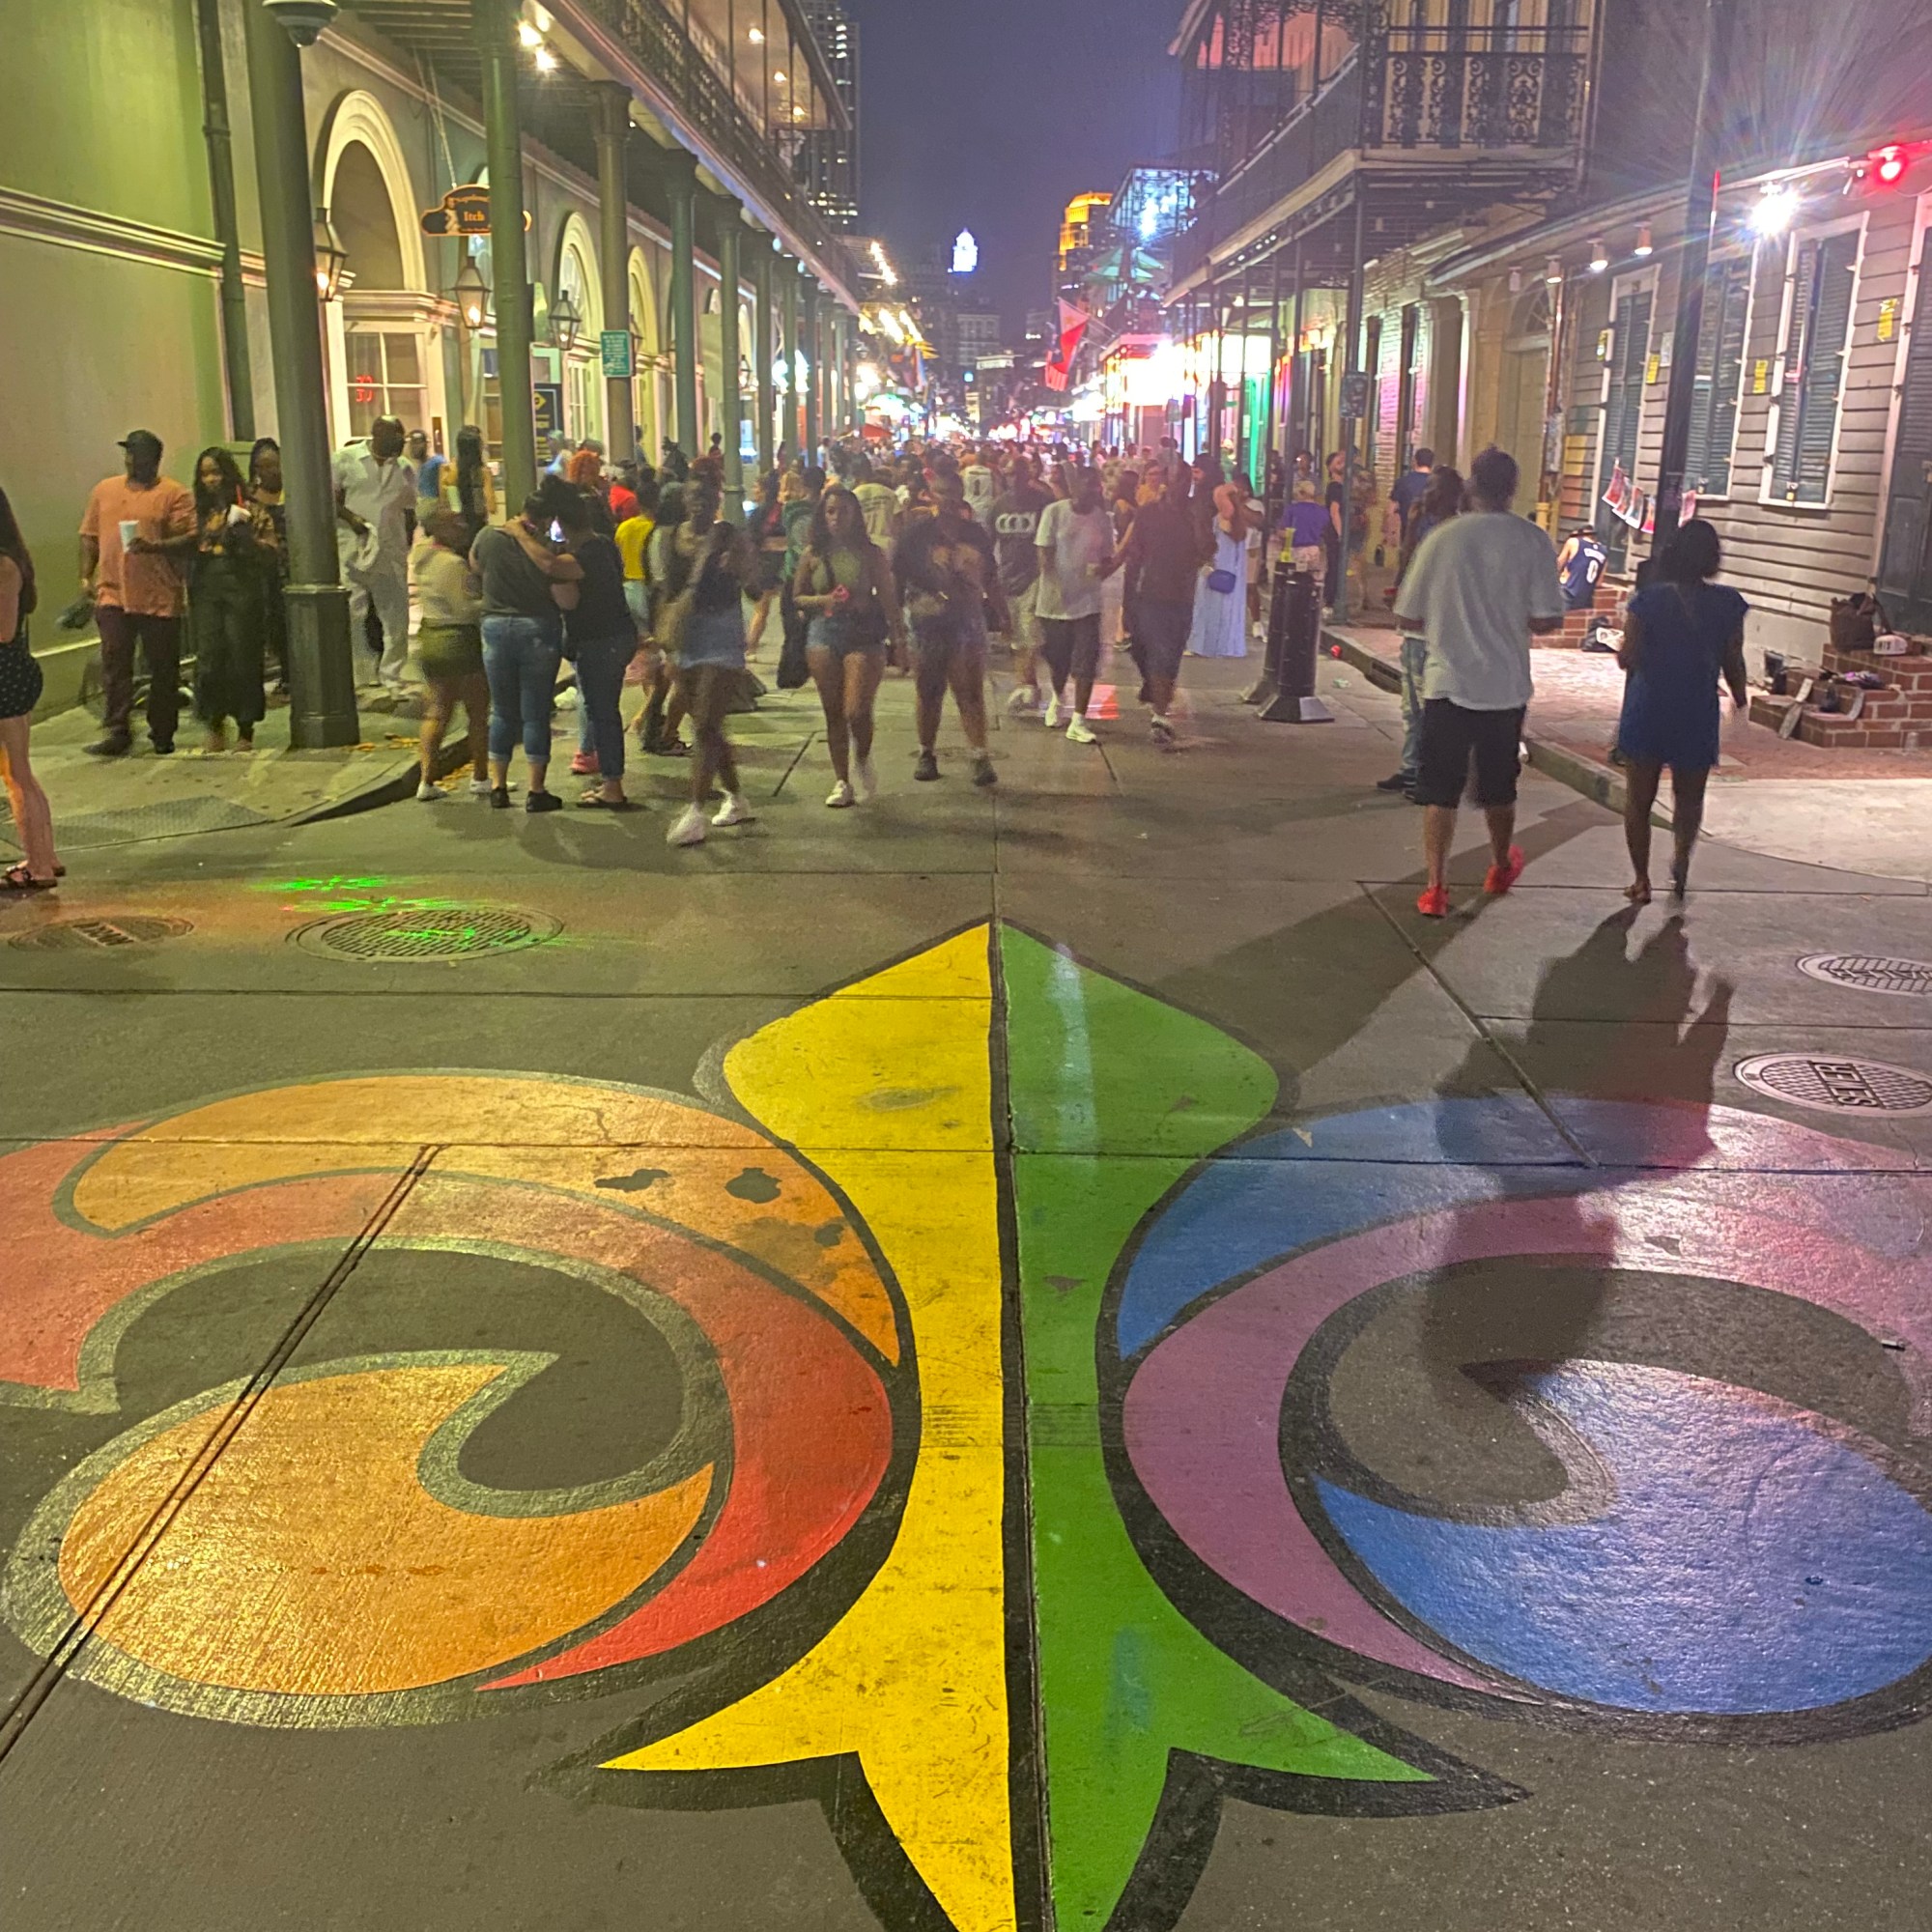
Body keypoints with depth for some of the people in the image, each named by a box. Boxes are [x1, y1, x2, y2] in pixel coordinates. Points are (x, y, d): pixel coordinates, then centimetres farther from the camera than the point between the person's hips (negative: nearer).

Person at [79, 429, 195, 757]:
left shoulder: (174, 494, 0)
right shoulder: (105, 490, 14)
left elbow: (191, 538, -8)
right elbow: (89, 536, 18)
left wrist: (154, 546, -22)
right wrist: (86, 575, 8)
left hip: (160, 598, -3)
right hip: (113, 593, 3)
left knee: (163, 668, 5)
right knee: (114, 662, -5)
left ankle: (161, 735, 17)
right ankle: (117, 732, -3)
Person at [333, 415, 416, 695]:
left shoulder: (404, 468, 11)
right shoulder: (346, 459, 1)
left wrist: (406, 549, 11)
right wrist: (350, 517, -15)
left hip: (392, 555, 4)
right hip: (354, 552, -4)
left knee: (397, 619, 7)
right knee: (352, 617, -5)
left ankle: (391, 677, 19)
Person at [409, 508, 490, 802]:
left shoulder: (418, 558, 6)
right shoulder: (454, 564, -19)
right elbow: (466, 609, -22)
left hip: (428, 640, 8)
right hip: (459, 639, -8)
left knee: (438, 710, 13)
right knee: (477, 712, 6)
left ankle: (427, 780, 7)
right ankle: (480, 778, 14)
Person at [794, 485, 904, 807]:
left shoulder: (870, 553, 0)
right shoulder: (814, 554, 5)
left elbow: (888, 597, 3)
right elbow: (797, 597, 10)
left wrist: (899, 634, -2)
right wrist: (823, 600, -9)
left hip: (864, 636, -2)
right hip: (824, 635, 2)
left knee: (857, 711, -13)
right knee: (834, 714, 6)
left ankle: (862, 761, 19)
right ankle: (842, 781, 17)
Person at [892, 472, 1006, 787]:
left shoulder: (977, 534, 8)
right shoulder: (917, 533, 0)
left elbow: (991, 580, 16)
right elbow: (897, 577, -1)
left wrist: (1003, 615, 14)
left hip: (968, 624, 1)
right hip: (928, 624, -1)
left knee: (971, 694, -3)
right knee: (929, 694, 9)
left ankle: (981, 756, -6)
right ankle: (927, 754, 22)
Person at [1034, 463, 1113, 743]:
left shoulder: (1102, 518, 3)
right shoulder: (1054, 512, -5)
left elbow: (1107, 556, 11)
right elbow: (1045, 554, -6)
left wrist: (1101, 568, -13)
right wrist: (1053, 588, -17)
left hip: (1087, 600, 1)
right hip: (1055, 600, -1)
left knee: (1086, 664, -7)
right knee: (1057, 659, 12)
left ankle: (1078, 722, -5)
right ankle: (1058, 698, 43)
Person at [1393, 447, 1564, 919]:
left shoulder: (1442, 538, -6)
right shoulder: (1533, 541, -7)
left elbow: (1407, 620, -3)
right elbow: (1545, 621, -10)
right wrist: (1514, 621, 11)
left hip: (1448, 684, -1)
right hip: (1506, 688, 1)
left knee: (1440, 792, 5)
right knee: (1499, 788, 20)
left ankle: (1436, 888, -1)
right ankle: (1501, 867, 39)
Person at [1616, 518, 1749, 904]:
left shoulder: (1649, 600, -10)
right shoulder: (1727, 604, -7)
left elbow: (1628, 658, -11)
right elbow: (1733, 662, -3)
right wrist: (1740, 694, 16)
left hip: (1647, 713, -1)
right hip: (1696, 716, 1)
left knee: (1639, 799, 11)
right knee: (1689, 798, 19)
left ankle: (1641, 879, 9)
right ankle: (1681, 861, 0)